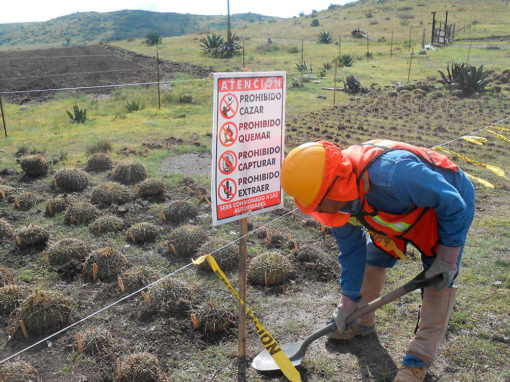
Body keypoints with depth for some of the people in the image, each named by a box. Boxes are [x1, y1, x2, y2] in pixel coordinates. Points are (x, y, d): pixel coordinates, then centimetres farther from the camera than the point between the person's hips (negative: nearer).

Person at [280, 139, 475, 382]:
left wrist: (447, 257, -22)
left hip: (448, 209, -6)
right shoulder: (338, 199, -21)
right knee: (374, 257, 11)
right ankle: (362, 323, 35)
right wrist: (348, 301, -2)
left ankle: (419, 361, 9)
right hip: (401, 211, 6)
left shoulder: (391, 174, -47)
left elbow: (453, 204, -31)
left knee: (438, 283, -7)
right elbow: (351, 249, -5)